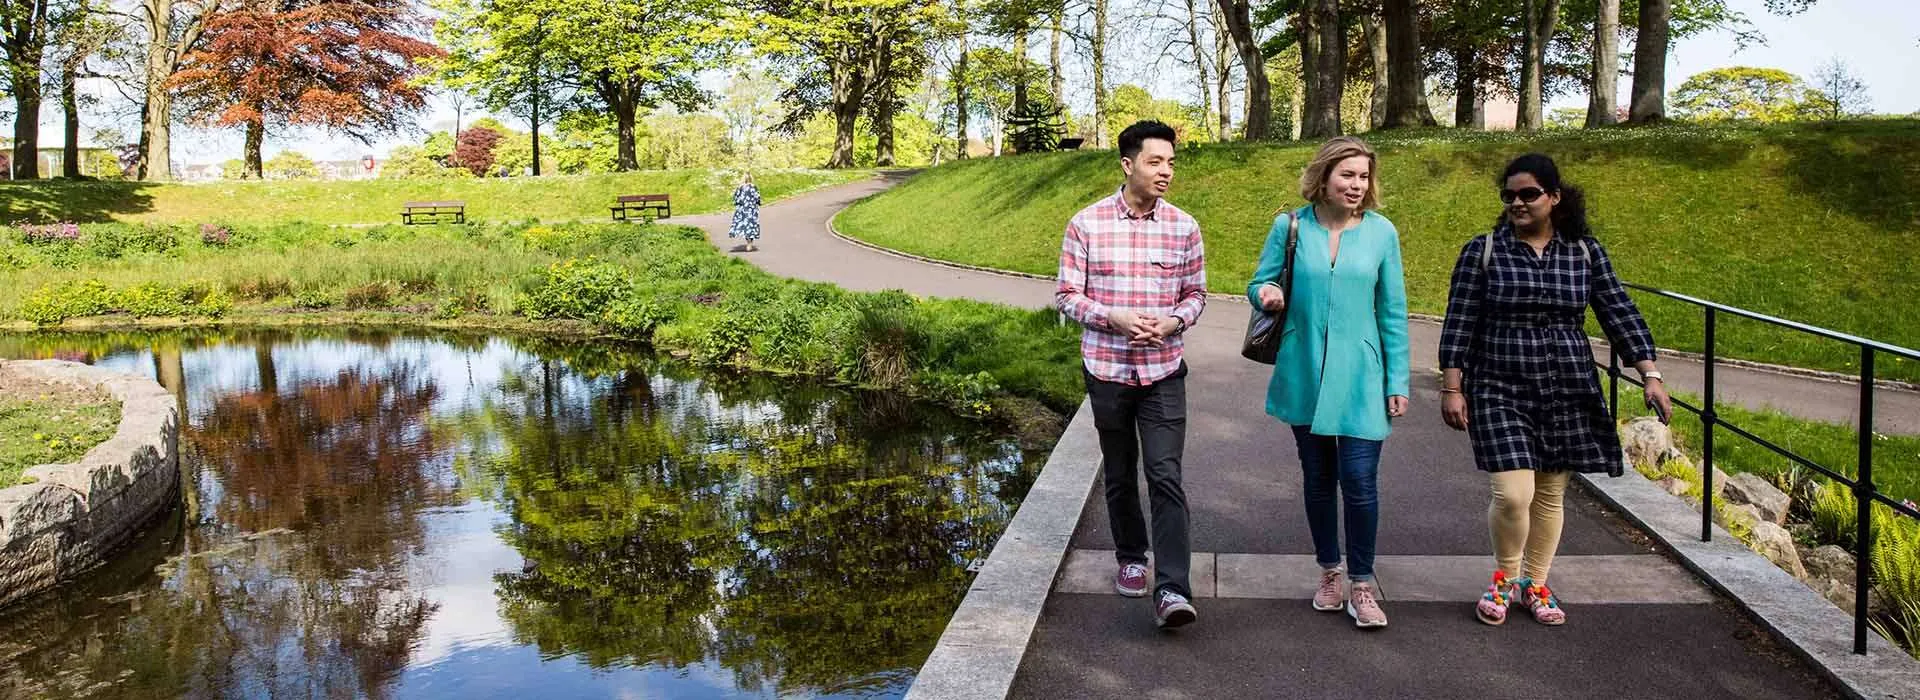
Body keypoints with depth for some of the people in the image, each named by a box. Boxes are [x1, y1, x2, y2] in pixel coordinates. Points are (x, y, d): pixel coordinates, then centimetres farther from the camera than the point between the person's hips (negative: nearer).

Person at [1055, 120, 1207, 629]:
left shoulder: (1184, 228, 0)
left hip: (1164, 372, 0)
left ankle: (1172, 590, -12)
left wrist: (1173, 322, -13)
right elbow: (1067, 296, -2)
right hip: (1106, 369, 0)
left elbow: (1196, 293, 9)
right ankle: (1131, 558, 35)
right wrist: (1115, 319, -18)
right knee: (1119, 474, 14)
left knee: (1166, 476, -10)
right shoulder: (1086, 225, -5)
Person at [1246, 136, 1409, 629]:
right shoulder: (1290, 227, -2)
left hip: (1359, 378, -1)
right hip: (1304, 376, 1)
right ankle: (1329, 571, 30)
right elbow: (1259, 285, 7)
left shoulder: (1381, 232, -1)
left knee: (1359, 478, -7)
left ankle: (1361, 582, 10)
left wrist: (1397, 382, 3)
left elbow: (1392, 312, 4)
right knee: (1318, 477, 12)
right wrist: (1266, 293, -18)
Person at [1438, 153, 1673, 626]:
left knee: (1550, 495, 10)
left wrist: (1651, 375, -5)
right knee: (1513, 495, -11)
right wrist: (1452, 388, -7)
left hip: (1567, 392, 3)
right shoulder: (1483, 251, -2)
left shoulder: (1585, 251, 4)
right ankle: (1505, 577, 16)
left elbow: (1620, 314, 3)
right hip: (1500, 391, -3)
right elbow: (1459, 324, -3)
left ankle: (1534, 585, 29)